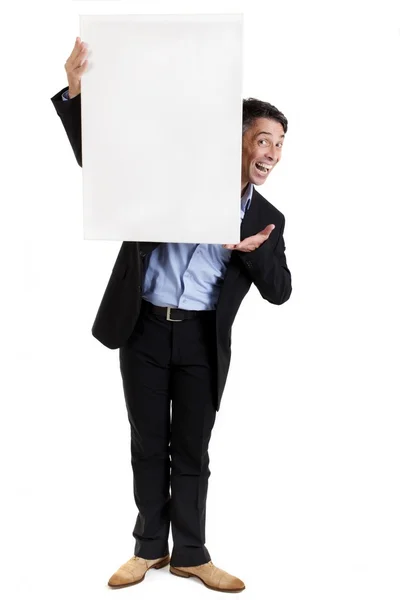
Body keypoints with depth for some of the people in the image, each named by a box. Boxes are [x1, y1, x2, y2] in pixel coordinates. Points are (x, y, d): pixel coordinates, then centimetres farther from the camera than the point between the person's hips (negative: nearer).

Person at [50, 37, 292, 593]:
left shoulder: (266, 219, 5)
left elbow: (280, 291, 4)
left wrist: (251, 251, -16)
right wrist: (76, 92, -16)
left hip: (201, 340, 1)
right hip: (144, 328, -1)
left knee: (191, 452, 8)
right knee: (148, 445, 10)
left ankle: (191, 554, 24)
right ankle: (150, 548, 25)